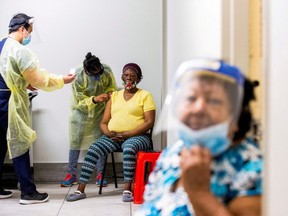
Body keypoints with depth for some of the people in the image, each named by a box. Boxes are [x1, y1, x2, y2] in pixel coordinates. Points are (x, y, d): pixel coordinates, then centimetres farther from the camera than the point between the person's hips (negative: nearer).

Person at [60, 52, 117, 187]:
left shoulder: (106, 70, -18)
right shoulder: (78, 77, -27)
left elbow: (112, 86, 0)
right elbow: (80, 101, -21)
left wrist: (109, 93, -23)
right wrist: (95, 99, -37)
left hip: (100, 111, 2)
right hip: (82, 111, -2)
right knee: (75, 141, 1)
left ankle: (100, 174, 7)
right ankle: (71, 174, 10)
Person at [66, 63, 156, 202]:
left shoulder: (145, 96, 6)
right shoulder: (114, 96, 19)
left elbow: (149, 122, -7)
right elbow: (103, 122, 15)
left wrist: (126, 134, -16)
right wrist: (109, 133, -10)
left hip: (136, 136, -4)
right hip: (113, 136, 4)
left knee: (129, 148, -38)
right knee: (93, 149, -23)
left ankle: (127, 190, -32)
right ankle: (80, 190, -21)